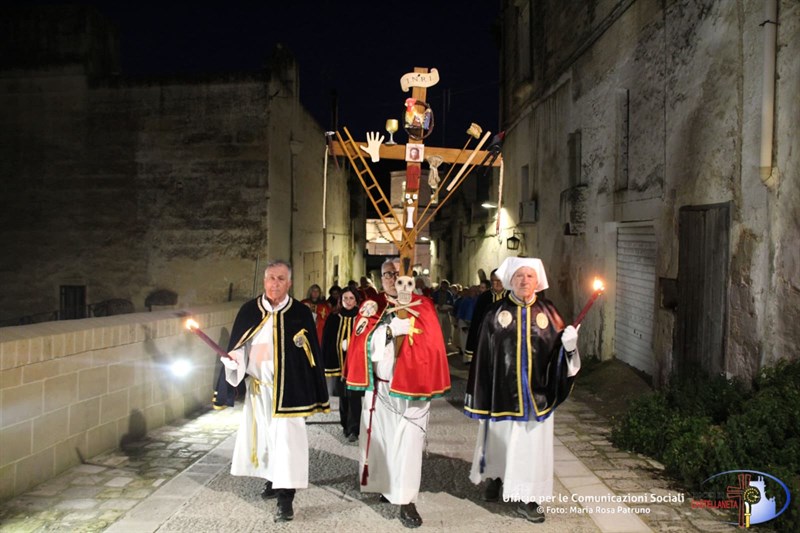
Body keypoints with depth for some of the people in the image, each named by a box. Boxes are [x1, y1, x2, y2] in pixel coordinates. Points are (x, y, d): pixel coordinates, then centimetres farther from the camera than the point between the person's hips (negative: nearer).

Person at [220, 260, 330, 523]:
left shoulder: (301, 313, -6)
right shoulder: (249, 310, 2)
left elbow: (313, 354, -4)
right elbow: (238, 346, 9)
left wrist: (318, 395, -4)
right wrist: (234, 360, -15)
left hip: (287, 389, -4)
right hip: (257, 386, 4)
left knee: (285, 439, -5)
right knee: (261, 434, 15)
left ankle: (285, 497, 3)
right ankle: (274, 480, 35)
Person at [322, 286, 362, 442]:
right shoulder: (334, 318, 3)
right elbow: (327, 342, 3)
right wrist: (326, 363, -2)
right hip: (339, 362, 2)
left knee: (354, 396, -5)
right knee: (343, 396, 12)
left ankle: (354, 429, 0)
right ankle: (346, 425, 27)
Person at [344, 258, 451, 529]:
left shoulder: (423, 306, -3)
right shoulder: (371, 306, 5)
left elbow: (429, 344, -13)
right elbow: (363, 343, -4)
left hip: (410, 386, -3)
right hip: (377, 386, 3)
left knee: (407, 442, -1)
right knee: (379, 437, 14)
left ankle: (406, 501, 8)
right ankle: (386, 486, 33)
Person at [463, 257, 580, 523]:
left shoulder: (547, 311, 1)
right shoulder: (496, 312, -4)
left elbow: (558, 351, 2)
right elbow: (483, 353, -3)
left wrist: (569, 344, -21)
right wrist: (479, 396, -4)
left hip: (536, 393, 1)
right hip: (502, 391, -1)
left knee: (532, 444, 8)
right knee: (499, 439, 15)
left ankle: (526, 498, 23)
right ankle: (496, 478, 41)